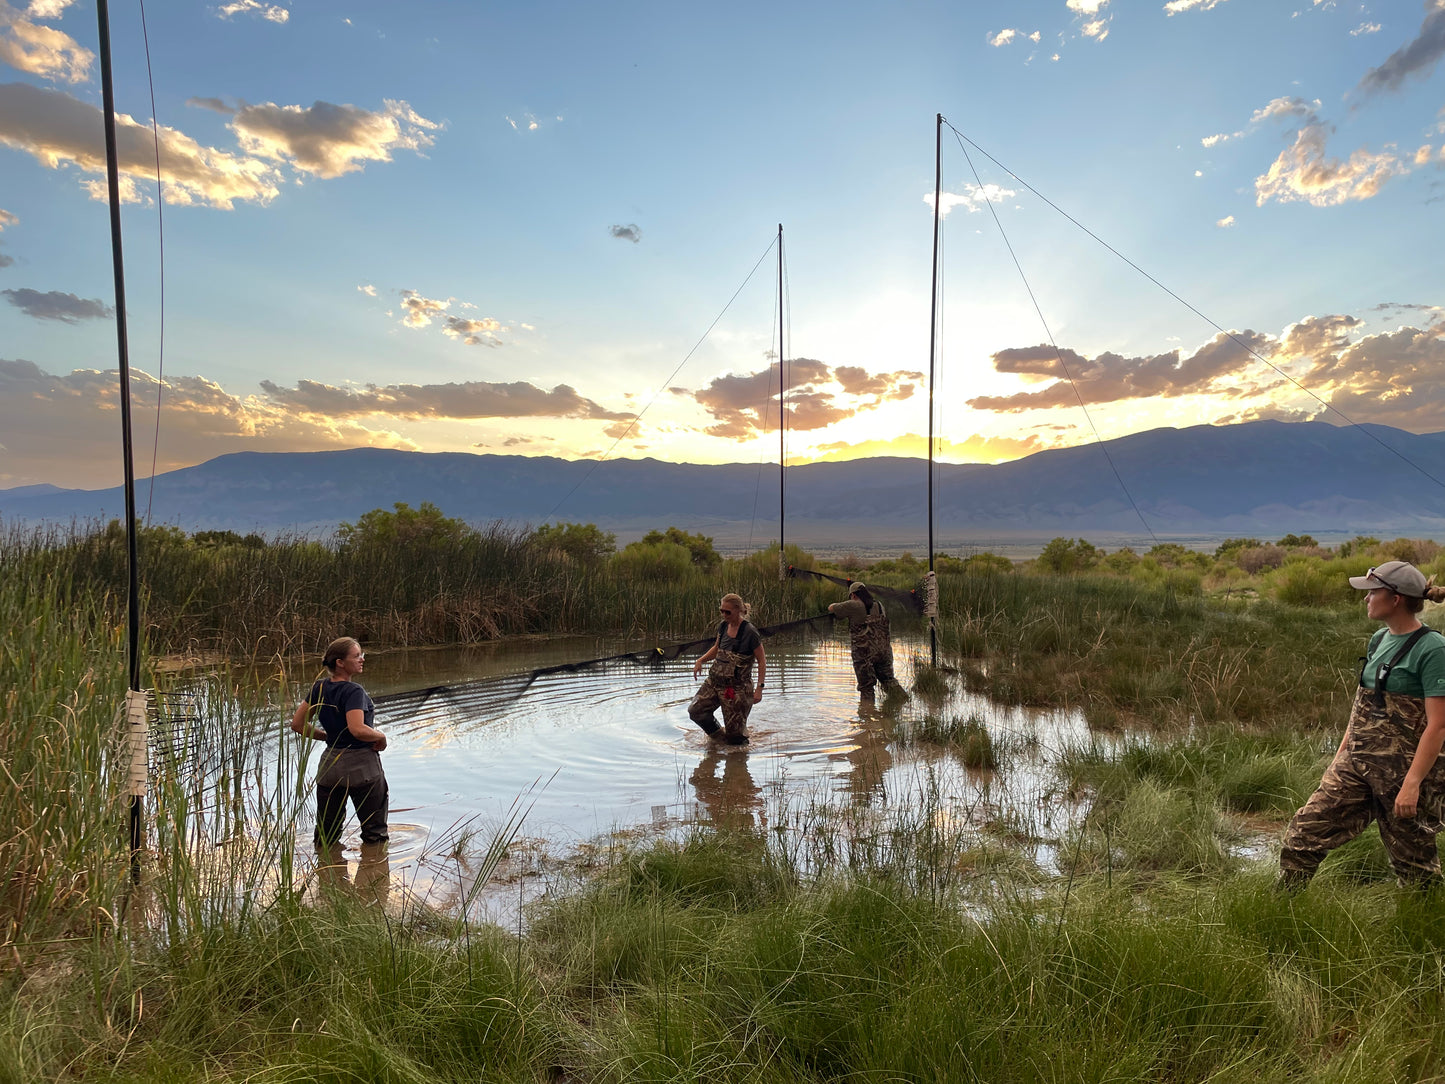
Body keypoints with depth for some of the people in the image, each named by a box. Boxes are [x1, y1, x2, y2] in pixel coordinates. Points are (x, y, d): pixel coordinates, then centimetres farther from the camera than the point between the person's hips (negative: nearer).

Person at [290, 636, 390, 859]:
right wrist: (381, 736, -14)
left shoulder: (319, 688, 3)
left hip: (330, 763, 7)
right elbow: (358, 729, -31)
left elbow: (298, 724, 8)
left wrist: (328, 736, 14)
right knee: (374, 832, 10)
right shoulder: (353, 691, -19)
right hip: (361, 765, -7)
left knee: (326, 834, 18)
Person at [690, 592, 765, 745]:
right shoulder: (723, 626, 4)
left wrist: (759, 688, -16)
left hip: (738, 687, -6)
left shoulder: (750, 632, -16)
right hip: (715, 680, 7)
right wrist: (700, 661, 4)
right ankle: (718, 734, 21)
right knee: (695, 710, -4)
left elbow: (762, 661, -11)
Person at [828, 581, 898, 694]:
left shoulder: (853, 606, -7)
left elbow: (831, 608, 4)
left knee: (866, 686, 6)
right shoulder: (879, 605, 10)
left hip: (865, 652, -5)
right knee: (889, 680, 17)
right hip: (884, 650, 5)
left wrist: (838, 605, 26)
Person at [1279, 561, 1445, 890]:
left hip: (1401, 771, -7)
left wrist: (1412, 784, -20)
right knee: (1303, 834, 2)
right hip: (1356, 764, 7)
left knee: (1414, 862, 11)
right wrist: (1339, 756, 16)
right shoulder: (1379, 639, 9)